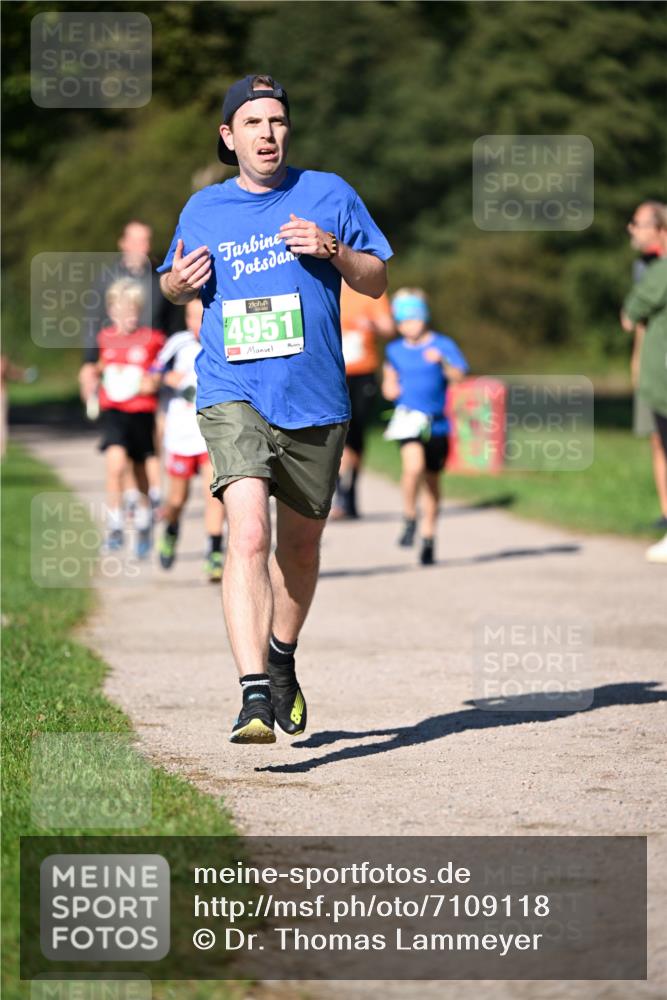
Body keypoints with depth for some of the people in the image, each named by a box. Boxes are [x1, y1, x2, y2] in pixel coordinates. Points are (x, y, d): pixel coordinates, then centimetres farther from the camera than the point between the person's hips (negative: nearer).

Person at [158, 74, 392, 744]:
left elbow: (377, 281, 8)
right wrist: (177, 282, 0)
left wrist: (333, 250, -11)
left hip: (316, 400, 2)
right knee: (248, 533, -21)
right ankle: (254, 693, -29)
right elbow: (175, 283, 24)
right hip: (233, 396, -1)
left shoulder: (328, 195, 5)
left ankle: (282, 661, 41)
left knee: (300, 544, 15)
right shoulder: (203, 210, 8)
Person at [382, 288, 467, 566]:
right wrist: (389, 388, 3)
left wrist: (443, 363, -33)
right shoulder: (395, 350, 8)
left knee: (432, 480, 10)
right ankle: (409, 520, -5)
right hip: (407, 418, 0)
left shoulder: (443, 345, -2)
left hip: (436, 423, 0)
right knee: (413, 467, -25)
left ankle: (428, 538, 24)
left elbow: (458, 376, -16)